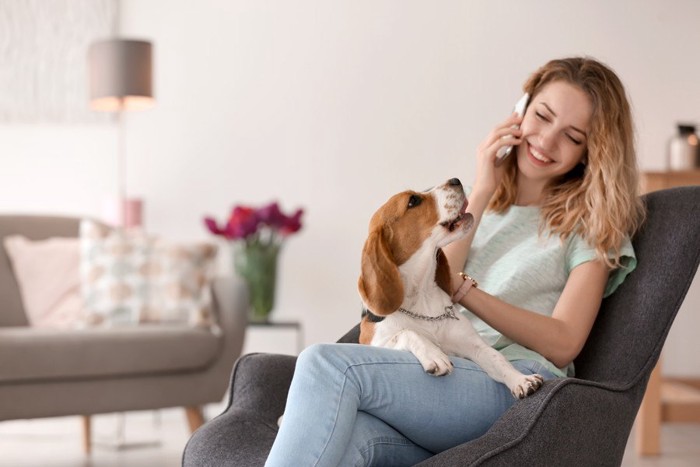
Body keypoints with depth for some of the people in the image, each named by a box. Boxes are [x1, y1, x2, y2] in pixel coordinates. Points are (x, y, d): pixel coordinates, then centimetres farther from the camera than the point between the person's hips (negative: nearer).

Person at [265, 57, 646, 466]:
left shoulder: (592, 223, 13)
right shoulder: (473, 200, 26)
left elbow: (562, 345, -2)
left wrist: (464, 290, -15)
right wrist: (481, 195, 6)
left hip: (513, 389, -3)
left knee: (329, 365, -30)